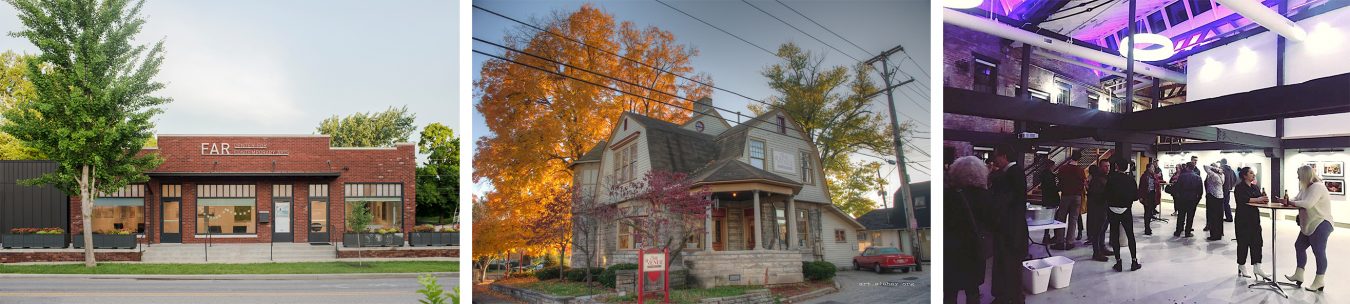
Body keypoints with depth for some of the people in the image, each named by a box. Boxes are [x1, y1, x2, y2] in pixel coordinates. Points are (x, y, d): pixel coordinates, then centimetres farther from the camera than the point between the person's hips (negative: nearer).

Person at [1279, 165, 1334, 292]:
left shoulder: (1317, 187, -18)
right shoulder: (1306, 188, 13)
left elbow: (1308, 204, -29)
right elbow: (1297, 199, 12)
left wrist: (1290, 202, -18)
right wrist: (1285, 201, -8)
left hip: (1321, 224, -11)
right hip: (1309, 225, 11)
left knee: (1318, 251, -4)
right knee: (1299, 246, 14)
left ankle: (1319, 281, 3)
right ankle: (1299, 275, 22)